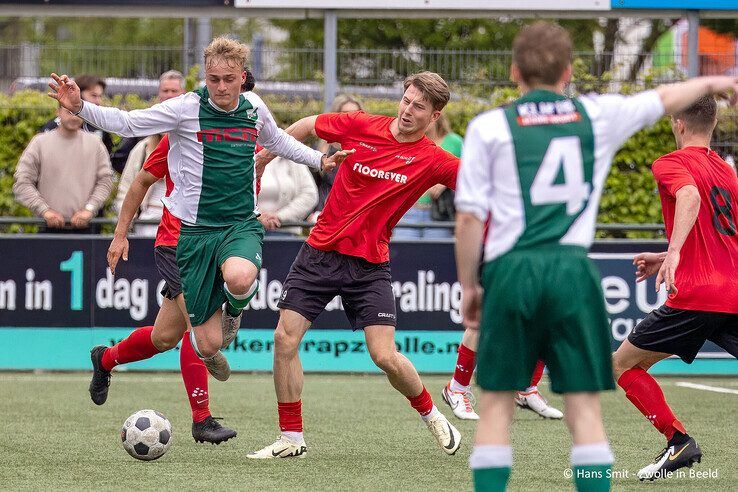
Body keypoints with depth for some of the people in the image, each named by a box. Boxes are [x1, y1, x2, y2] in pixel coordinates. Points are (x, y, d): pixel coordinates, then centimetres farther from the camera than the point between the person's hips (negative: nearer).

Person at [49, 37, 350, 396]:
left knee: (239, 278, -37)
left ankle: (234, 308, 3)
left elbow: (278, 142, 27)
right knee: (207, 344, -3)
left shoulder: (254, 109, 4)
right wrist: (79, 107, -25)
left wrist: (320, 160, 24)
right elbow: (126, 123, -11)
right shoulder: (186, 109, -9)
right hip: (194, 230, -2)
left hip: (241, 225, 2)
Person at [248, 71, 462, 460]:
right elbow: (306, 127, 12)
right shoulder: (361, 126, -3)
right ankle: (291, 438, 5)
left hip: (369, 264, -2)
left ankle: (430, 414, 19)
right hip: (321, 252, 2)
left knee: (385, 356, -12)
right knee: (285, 338, -7)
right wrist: (261, 159, 17)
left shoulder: (432, 160, -6)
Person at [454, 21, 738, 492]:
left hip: (511, 273, -1)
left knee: (497, 404, 5)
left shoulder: (489, 127, 3)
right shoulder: (597, 115, 9)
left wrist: (469, 286, 10)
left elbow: (469, 217, 0)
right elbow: (665, 98, 28)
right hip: (572, 270, 1)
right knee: (584, 404, 4)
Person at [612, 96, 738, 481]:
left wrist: (674, 252, -37)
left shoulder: (671, 163, -1)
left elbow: (690, 197, -24)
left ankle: (679, 441, -6)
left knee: (623, 364, 8)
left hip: (696, 295, -6)